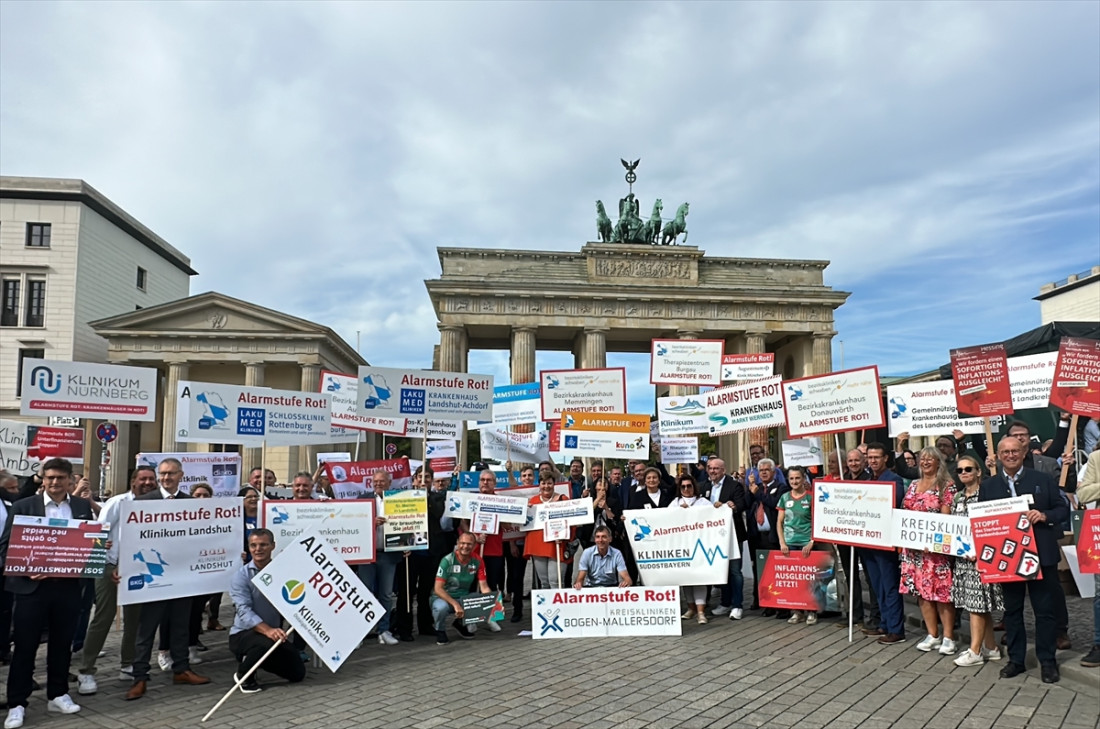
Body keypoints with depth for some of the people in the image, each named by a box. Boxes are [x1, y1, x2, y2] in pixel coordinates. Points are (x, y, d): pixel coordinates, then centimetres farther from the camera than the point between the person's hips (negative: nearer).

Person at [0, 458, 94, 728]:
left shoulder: (83, 507, 7)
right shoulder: (23, 506, -1)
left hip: (68, 586, 3)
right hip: (31, 586, -2)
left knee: (62, 644, 12)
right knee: (25, 646, 5)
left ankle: (57, 695, 26)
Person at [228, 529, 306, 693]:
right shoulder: (242, 575, -11)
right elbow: (244, 611, -23)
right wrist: (267, 630, -38)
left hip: (274, 632, 5)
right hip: (243, 634, -5)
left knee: (297, 674, 4)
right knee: (267, 643, -37)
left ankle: (255, 660, 26)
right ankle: (243, 675, -5)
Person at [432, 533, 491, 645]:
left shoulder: (477, 561, -7)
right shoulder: (448, 560, -19)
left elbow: (484, 587, -7)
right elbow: (438, 588, -22)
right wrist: (455, 604, -33)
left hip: (463, 598, 4)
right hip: (444, 597, -4)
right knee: (441, 607, -38)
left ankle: (461, 623, 11)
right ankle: (440, 631, -1)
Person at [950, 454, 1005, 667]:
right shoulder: (957, 497, 12)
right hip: (960, 555, 7)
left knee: (976, 602, -3)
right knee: (979, 605, 12)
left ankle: (975, 651, 4)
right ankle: (990, 647, 23)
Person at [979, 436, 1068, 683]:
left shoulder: (1043, 480, 3)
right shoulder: (987, 486, 6)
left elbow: (1063, 509, 3)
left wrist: (1044, 516, -16)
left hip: (1040, 555, -2)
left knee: (1044, 610, 5)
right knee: (1012, 610, 10)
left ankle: (1047, 661, 18)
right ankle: (1016, 659, 20)